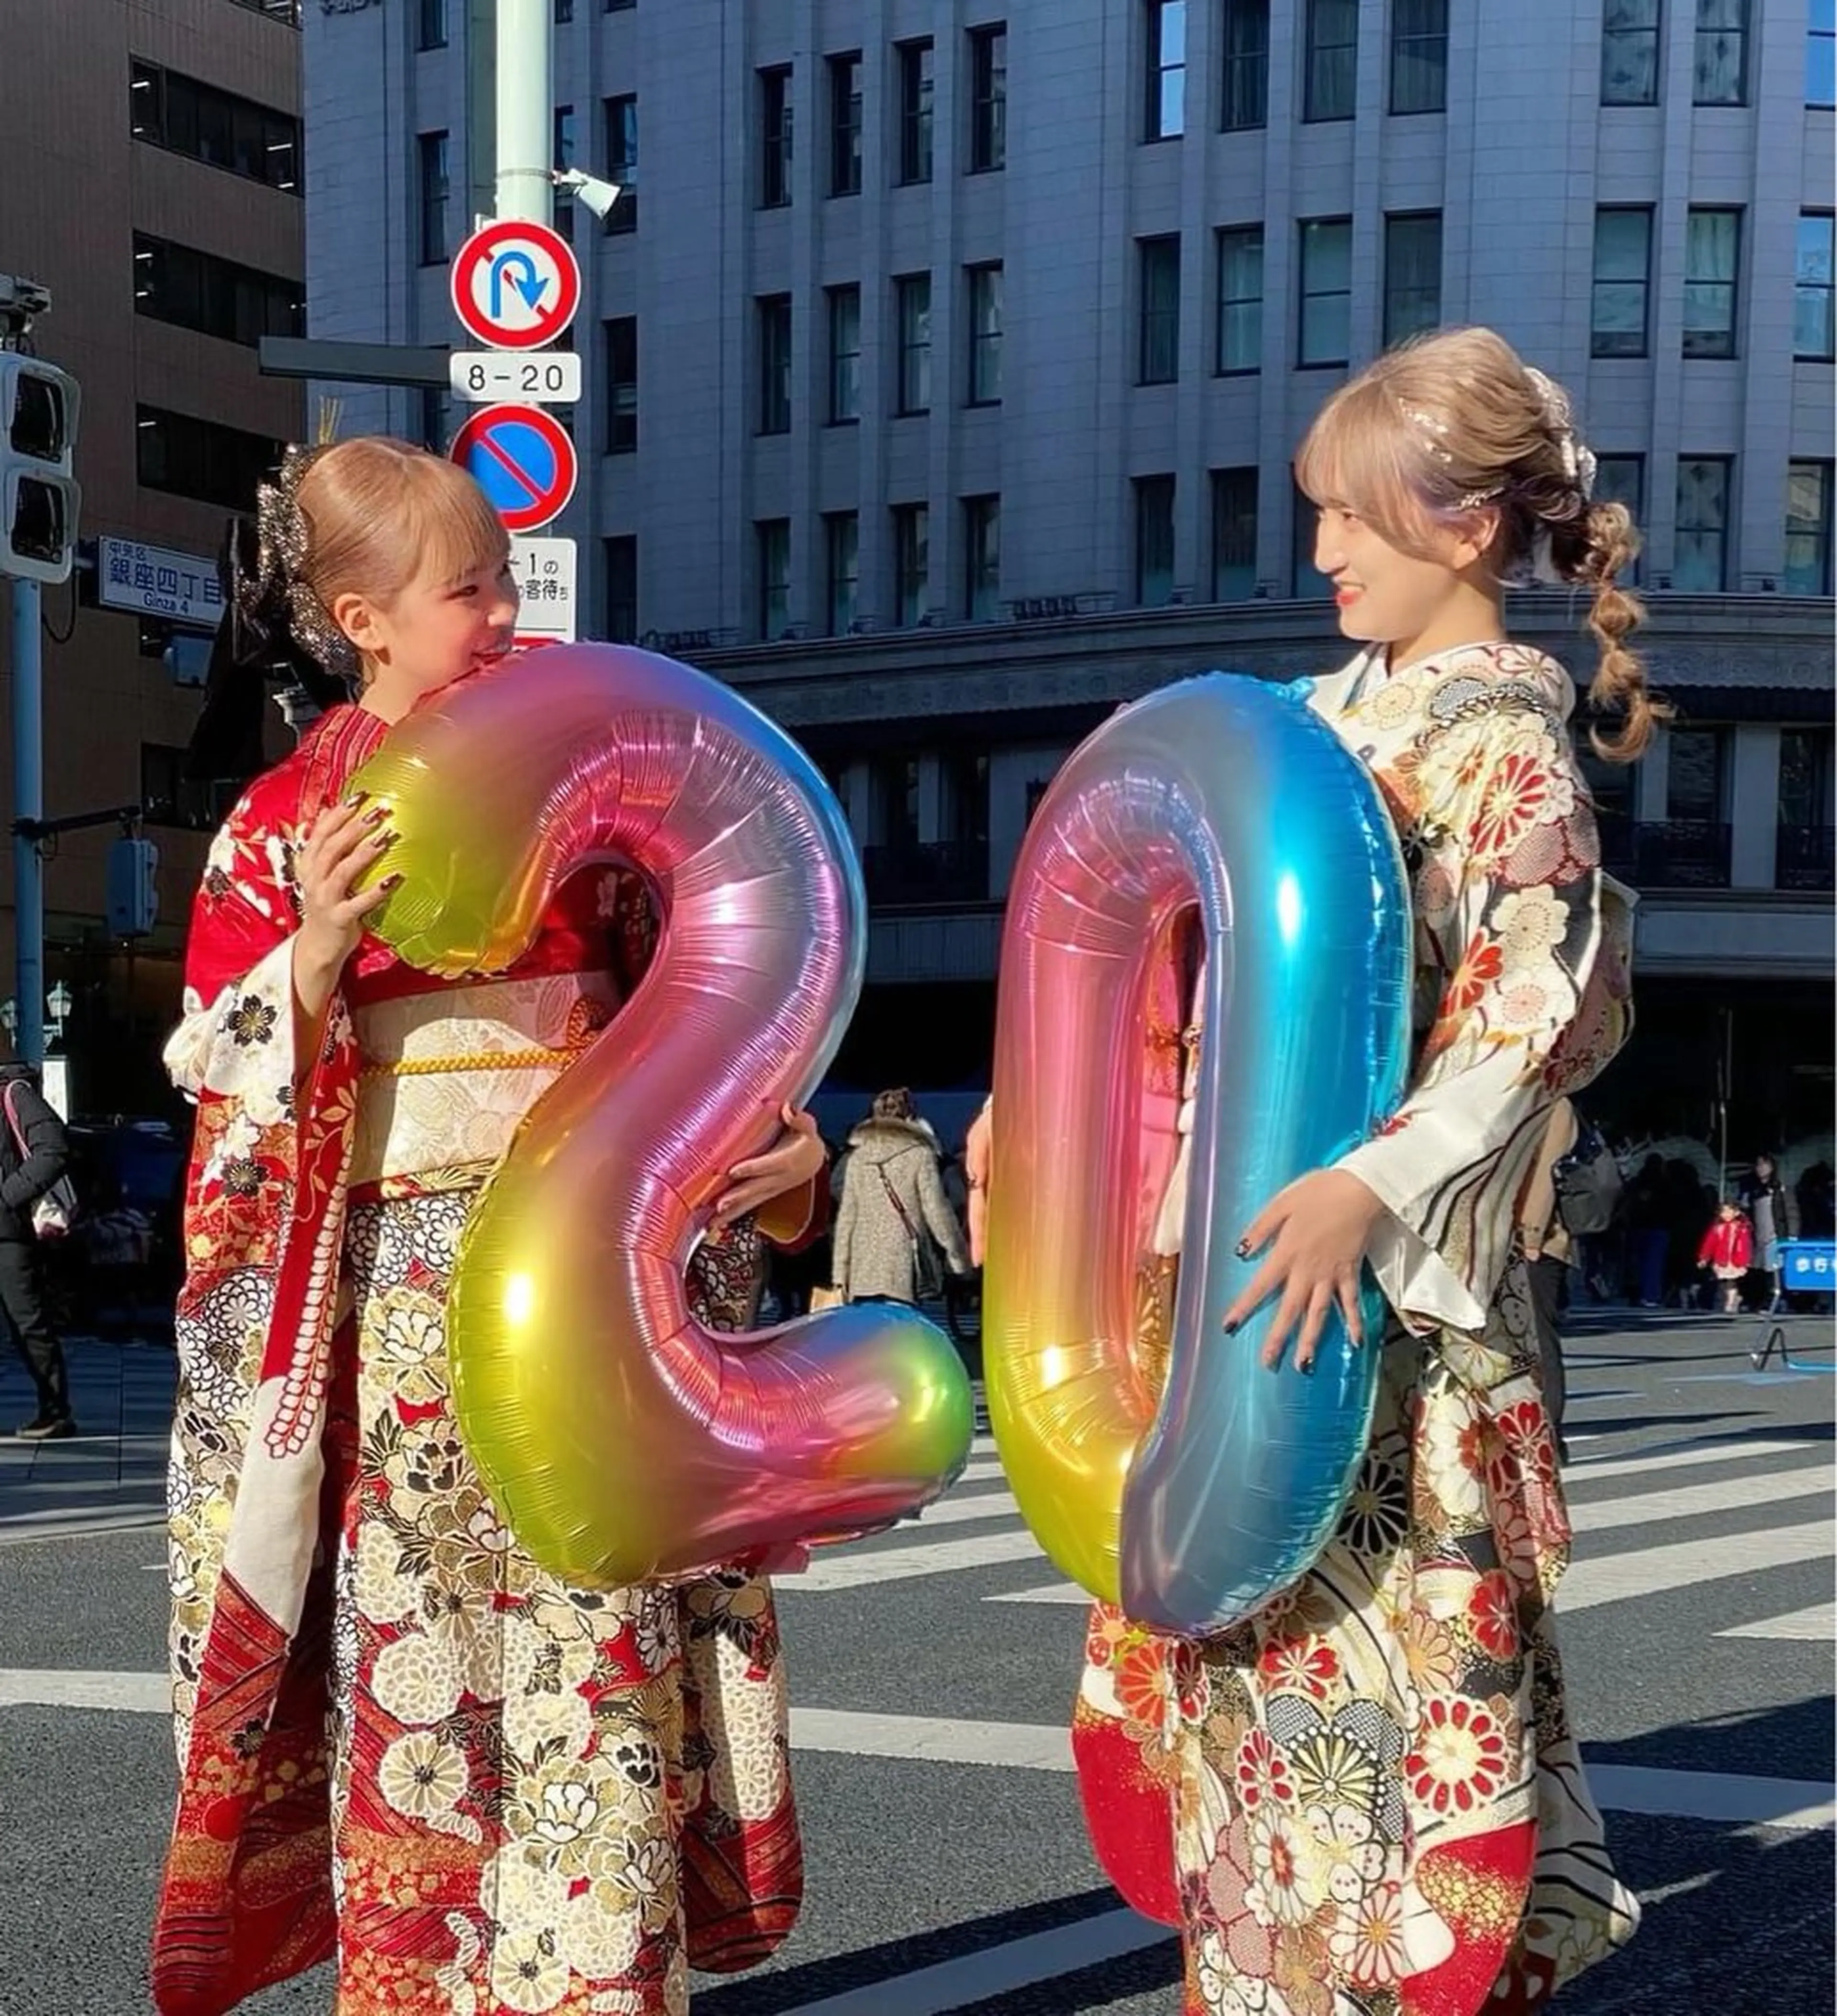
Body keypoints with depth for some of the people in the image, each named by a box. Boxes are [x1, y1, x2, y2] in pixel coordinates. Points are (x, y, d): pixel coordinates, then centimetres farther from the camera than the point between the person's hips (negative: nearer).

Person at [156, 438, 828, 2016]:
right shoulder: (288, 824, 0)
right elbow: (229, 1085, -2)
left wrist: (772, 1135, -3)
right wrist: (319, 955, -19)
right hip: (407, 1284, -2)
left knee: (599, 1641, 2)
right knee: (411, 1646, 2)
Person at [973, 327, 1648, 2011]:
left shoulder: (1503, 736, -10)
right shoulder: (1331, 712, 12)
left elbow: (1543, 1017, -19)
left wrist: (1369, 1189, -31)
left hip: (1393, 1293, -7)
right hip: (1238, 1237, 8)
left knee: (1372, 1645, -3)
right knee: (1236, 1619, 12)